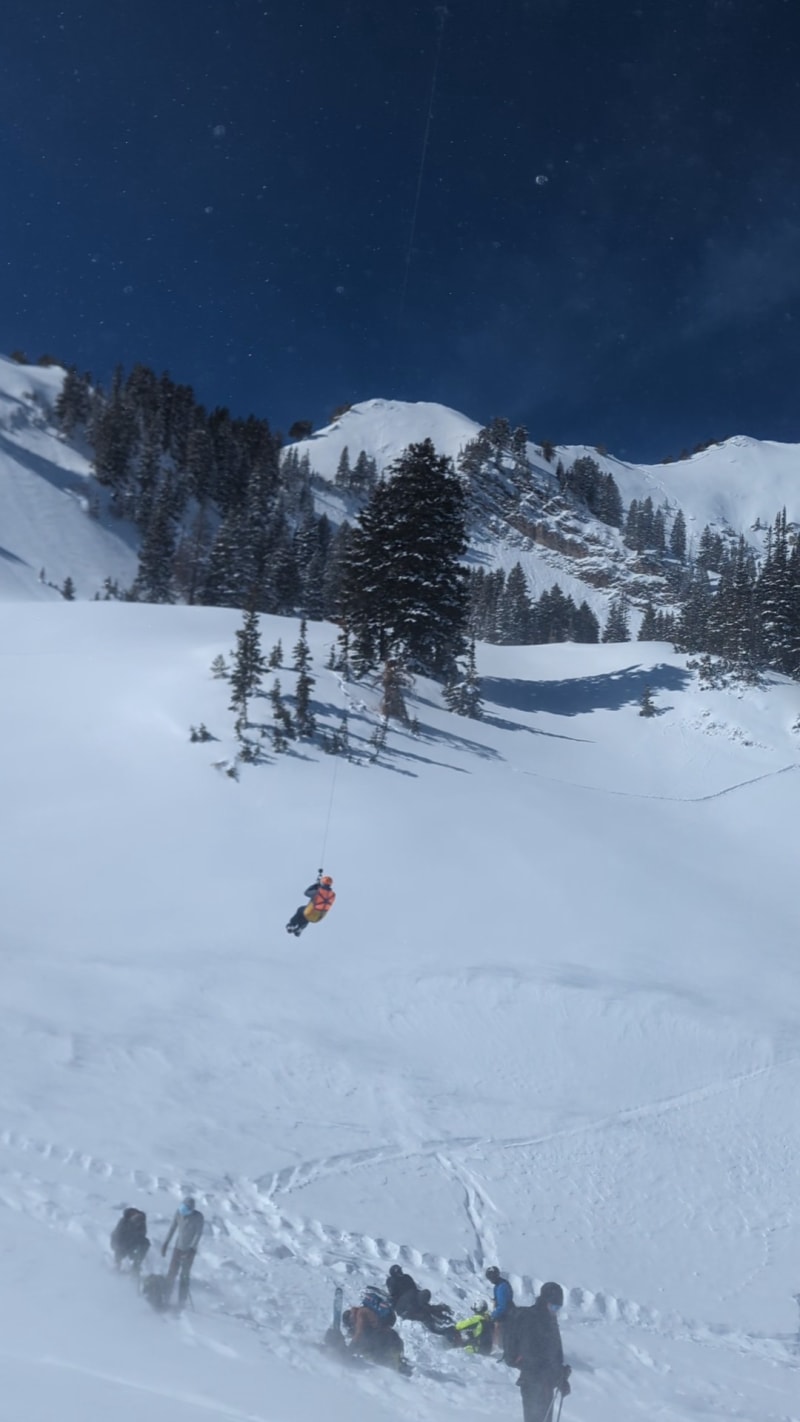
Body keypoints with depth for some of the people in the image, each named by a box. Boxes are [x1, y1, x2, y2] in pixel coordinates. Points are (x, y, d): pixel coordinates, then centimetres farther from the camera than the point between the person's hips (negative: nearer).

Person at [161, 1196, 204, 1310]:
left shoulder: (198, 1217, -19)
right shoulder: (179, 1212, -8)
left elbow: (198, 1234, -20)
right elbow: (173, 1227, 4)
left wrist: (191, 1249, -28)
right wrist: (166, 1243, 7)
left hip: (189, 1250, -4)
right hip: (178, 1247, 4)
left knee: (184, 1276, -3)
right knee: (171, 1274, 5)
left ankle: (181, 1303, 6)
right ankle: (165, 1299, 17)